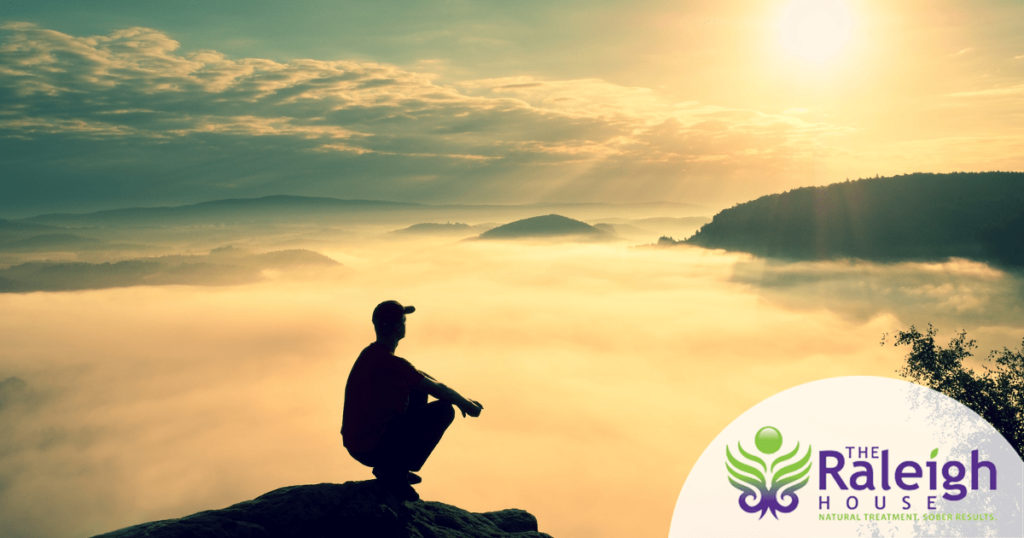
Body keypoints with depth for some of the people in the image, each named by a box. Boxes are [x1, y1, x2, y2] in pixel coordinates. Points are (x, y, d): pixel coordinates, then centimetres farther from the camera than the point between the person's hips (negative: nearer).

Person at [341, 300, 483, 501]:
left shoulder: (371, 353, 7)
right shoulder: (391, 364, -23)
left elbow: (421, 377, 18)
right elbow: (439, 390, -15)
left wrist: (460, 399, 16)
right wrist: (466, 404, 4)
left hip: (355, 442, 9)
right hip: (373, 450, -9)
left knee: (418, 391, 20)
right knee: (444, 410, -9)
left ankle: (389, 467, 20)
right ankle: (395, 472, -3)